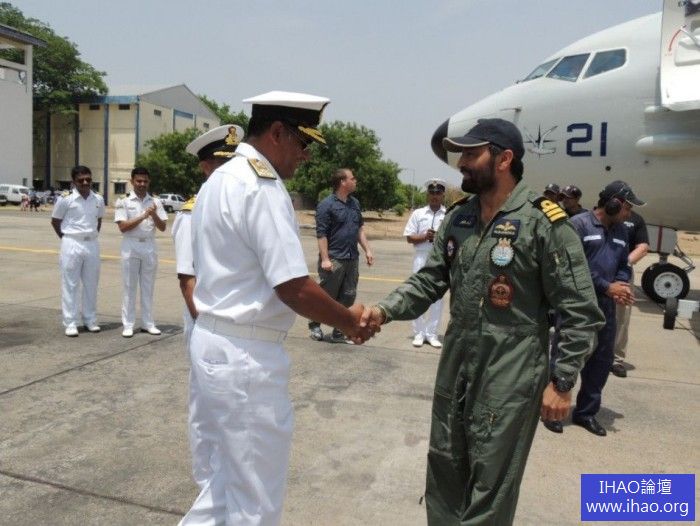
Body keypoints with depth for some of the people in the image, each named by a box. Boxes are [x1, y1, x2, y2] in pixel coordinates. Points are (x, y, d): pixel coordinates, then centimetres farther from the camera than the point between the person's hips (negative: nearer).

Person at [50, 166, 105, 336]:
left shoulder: (98, 199, 4)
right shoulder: (65, 199, -8)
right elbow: (55, 221, 2)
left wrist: (93, 235, 12)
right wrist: (66, 239, 1)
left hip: (92, 245, 4)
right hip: (72, 245, -4)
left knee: (91, 284, 11)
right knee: (70, 285, 1)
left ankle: (90, 320, 22)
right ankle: (70, 323, 7)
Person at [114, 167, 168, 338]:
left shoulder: (155, 202, 6)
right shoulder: (124, 202, -1)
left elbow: (162, 227, 3)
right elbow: (123, 227, -10)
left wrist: (154, 215, -16)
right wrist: (143, 216, -18)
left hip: (150, 246, 3)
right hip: (131, 246, -2)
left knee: (148, 286, 8)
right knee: (129, 286, 2)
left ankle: (148, 323, 16)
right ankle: (127, 324, 8)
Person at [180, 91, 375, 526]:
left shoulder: (221, 179, 13)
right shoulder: (263, 188, -19)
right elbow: (295, 289, -23)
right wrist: (349, 321, -6)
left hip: (214, 342, 10)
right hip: (247, 355, -10)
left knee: (228, 481, 24)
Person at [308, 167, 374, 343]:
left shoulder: (355, 203, 14)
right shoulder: (327, 205, -9)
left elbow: (360, 228, 20)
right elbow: (321, 234, -12)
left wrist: (367, 250, 12)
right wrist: (325, 259, -17)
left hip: (352, 259, 7)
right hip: (334, 260, -7)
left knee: (348, 297, 8)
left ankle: (339, 332, 18)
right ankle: (314, 326, 23)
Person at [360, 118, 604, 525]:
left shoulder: (544, 221, -14)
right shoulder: (459, 217, 5)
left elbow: (581, 312, -11)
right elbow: (428, 281, 6)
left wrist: (562, 382, -11)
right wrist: (384, 311, -11)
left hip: (510, 378, -6)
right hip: (455, 368, 6)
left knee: (491, 485, 7)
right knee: (444, 468, 19)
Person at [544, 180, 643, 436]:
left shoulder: (621, 231, 14)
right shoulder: (579, 224, -10)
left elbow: (623, 266, 18)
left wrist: (622, 286, -4)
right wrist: (607, 287, -16)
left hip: (605, 307, 7)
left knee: (602, 360, 12)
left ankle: (586, 412, 27)